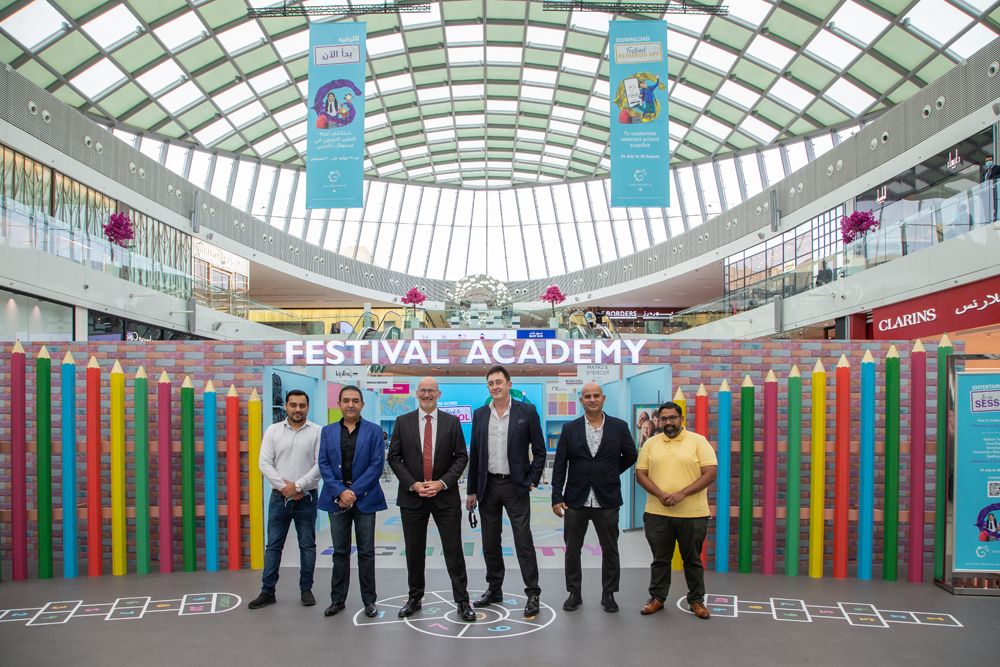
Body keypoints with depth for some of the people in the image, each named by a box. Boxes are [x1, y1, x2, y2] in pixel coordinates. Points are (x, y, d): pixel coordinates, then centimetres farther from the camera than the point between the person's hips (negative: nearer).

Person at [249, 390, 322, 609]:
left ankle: (306, 589, 19)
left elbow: (320, 464, -7)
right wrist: (283, 486, -10)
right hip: (279, 498, 1)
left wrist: (298, 486, -13)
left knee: (307, 545, 7)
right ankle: (267, 592, 16)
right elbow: (264, 463, 1)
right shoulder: (273, 431, 6)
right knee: (273, 545, 6)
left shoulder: (317, 432, -1)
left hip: (306, 498, -1)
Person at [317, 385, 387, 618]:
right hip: (337, 498, 2)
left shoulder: (374, 431, 1)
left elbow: (377, 465, -6)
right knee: (340, 552, 10)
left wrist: (354, 492, -13)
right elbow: (323, 464, 2)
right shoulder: (328, 431, 9)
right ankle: (338, 599, 21)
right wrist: (340, 492, -10)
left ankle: (369, 600, 15)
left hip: (364, 498, -2)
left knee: (366, 552, 5)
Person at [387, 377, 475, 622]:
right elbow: (394, 457, 2)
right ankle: (414, 598, 28)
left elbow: (461, 456, 1)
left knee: (454, 550, 2)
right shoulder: (403, 422, 5)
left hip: (445, 496, -1)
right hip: (412, 496, 1)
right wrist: (413, 484, -10)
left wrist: (442, 482, -12)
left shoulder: (452, 422, 3)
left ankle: (462, 601, 13)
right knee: (414, 551, 11)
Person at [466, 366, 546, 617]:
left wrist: (532, 481, -7)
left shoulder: (527, 411, -3)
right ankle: (494, 589, 27)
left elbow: (539, 450, 0)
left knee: (524, 542, -3)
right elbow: (474, 454, 10)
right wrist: (472, 490, 8)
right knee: (490, 542, 12)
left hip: (515, 485, -4)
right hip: (488, 485, 4)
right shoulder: (480, 414, 6)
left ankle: (532, 594, 9)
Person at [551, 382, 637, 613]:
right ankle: (574, 592, 24)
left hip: (607, 500, 0)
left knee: (610, 550, 8)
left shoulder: (619, 427, 0)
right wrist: (557, 497, -6)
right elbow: (559, 465, 0)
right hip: (576, 499, 0)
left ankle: (608, 594, 25)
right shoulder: (570, 429, 1)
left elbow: (631, 455, 13)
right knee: (572, 549, 8)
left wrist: (611, 474, 9)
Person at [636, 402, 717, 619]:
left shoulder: (698, 441, 0)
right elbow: (640, 474, 4)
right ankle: (657, 597, 23)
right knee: (660, 559, 10)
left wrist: (682, 494, -16)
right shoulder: (651, 444, 8)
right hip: (657, 513, 2)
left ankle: (696, 600, 24)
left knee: (693, 559, 10)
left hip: (692, 514, -2)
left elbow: (710, 473, -7)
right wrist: (660, 495, -12)